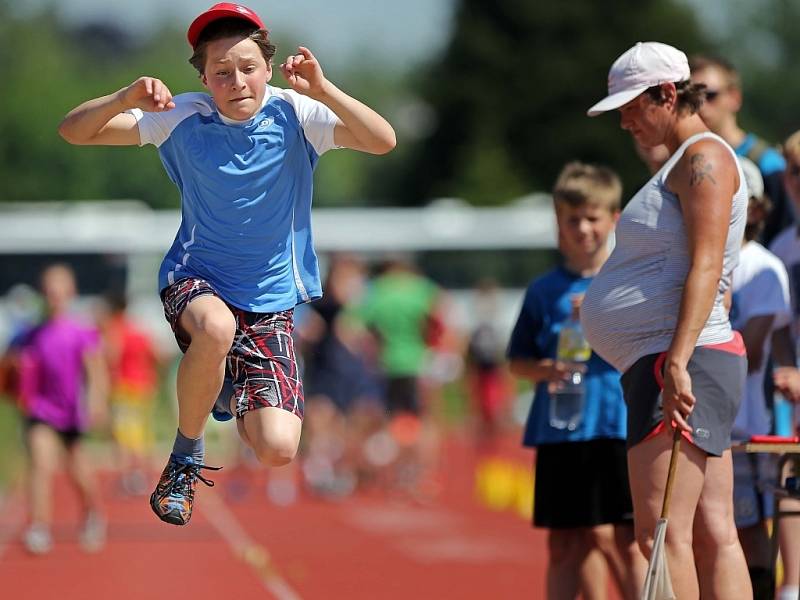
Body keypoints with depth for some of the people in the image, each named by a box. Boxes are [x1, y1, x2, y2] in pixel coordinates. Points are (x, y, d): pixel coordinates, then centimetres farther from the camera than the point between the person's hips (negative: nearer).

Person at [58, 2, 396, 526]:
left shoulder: (293, 114, -10)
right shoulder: (184, 118, -9)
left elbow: (383, 141, -23)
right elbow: (74, 131, -10)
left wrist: (322, 89, -35)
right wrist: (126, 99, -30)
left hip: (271, 300, 1)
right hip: (195, 282, -1)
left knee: (278, 451, -13)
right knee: (217, 327, -41)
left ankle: (239, 399, 27)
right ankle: (186, 457, -14)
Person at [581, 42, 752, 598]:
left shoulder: (704, 157, -7)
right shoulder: (686, 162, 23)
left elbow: (706, 267, -19)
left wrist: (678, 362, -26)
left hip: (686, 364, -10)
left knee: (662, 532, -15)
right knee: (713, 534, 4)